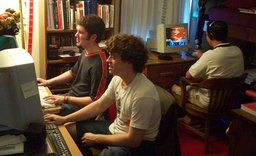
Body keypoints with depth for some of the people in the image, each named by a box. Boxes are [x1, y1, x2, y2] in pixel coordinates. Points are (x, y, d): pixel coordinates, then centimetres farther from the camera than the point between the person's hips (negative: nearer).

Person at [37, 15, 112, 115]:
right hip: (70, 96, 10)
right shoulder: (86, 53, 4)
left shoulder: (99, 64, -26)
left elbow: (95, 100, -24)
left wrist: (65, 99, -23)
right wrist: (48, 82, 16)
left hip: (80, 106, -9)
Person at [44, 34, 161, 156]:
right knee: (69, 130, 8)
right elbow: (98, 106, 5)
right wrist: (64, 119, 2)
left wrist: (95, 138, -15)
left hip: (138, 143, -7)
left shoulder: (143, 95, -32)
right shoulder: (118, 79, -7)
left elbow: (133, 140, -26)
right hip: (115, 128, 8)